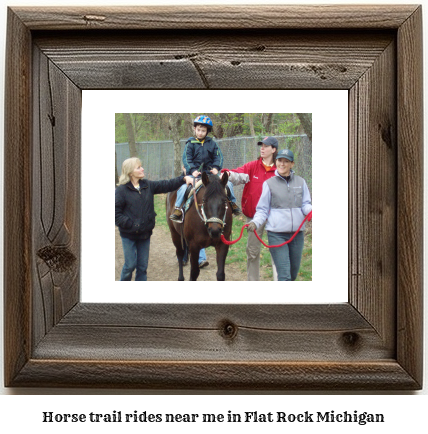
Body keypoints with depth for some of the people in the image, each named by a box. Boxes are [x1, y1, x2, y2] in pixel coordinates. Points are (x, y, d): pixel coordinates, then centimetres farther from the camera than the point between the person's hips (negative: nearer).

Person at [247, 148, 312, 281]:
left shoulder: (300, 182, 8)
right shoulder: (269, 184, 1)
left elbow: (306, 204, 7)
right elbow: (262, 209, 3)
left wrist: (311, 210, -16)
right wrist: (255, 222, -15)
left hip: (297, 233, 4)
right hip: (277, 234, -4)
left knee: (294, 273, 14)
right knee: (284, 275, -10)